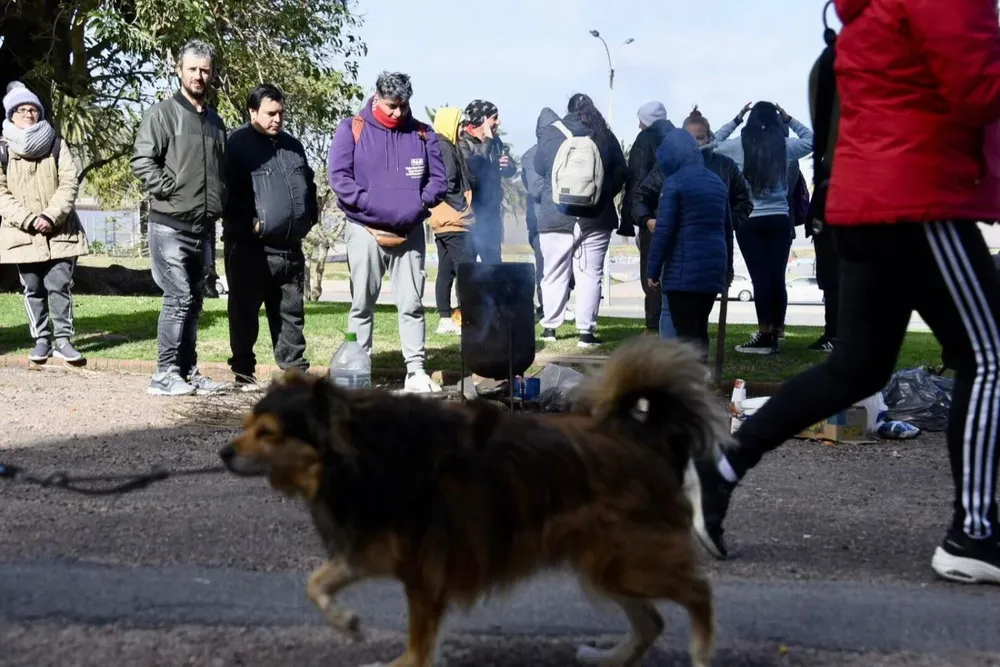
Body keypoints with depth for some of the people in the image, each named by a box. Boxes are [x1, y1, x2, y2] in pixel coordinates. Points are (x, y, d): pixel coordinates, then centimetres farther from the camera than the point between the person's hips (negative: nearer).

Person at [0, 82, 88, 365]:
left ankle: (63, 339, 2)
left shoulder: (56, 145, 3)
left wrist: (51, 216, -16)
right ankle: (41, 339, 16)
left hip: (60, 231, 0)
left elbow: (70, 183, -3)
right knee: (33, 289, 7)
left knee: (59, 285, -4)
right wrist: (30, 219, -16)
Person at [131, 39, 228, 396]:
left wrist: (220, 201, 10)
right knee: (179, 298, -12)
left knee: (194, 302, 10)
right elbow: (141, 161, -13)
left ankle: (188, 371, 16)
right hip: (170, 225, -7)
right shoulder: (162, 113, -4)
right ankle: (165, 374, -6)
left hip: (204, 228, 7)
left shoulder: (215, 121, 16)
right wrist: (170, 189, -17)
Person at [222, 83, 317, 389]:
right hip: (249, 248, -6)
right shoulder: (236, 144, -6)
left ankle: (295, 369, 16)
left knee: (291, 312, 10)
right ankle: (243, 371, 9)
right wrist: (248, 224, -18)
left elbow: (308, 184, 27)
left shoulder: (292, 145, 16)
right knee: (245, 311, 1)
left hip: (291, 247, 6)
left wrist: (310, 215, 13)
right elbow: (227, 192, -12)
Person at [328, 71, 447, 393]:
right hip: (365, 231, -2)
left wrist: (419, 203, -10)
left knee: (412, 305, 3)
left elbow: (439, 180, 8)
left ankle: (416, 371, 6)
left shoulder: (422, 134, 8)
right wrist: (370, 204, -18)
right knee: (362, 306, 3)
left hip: (410, 232, 2)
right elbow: (339, 177, -8)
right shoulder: (351, 129, 0)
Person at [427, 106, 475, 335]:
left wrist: (463, 207, 15)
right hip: (454, 221, -10)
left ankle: (445, 320, 12)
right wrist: (463, 208, -12)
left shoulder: (439, 147, 19)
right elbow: (449, 185, -19)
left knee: (446, 271, 10)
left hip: (442, 222, 10)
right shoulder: (445, 148, -12)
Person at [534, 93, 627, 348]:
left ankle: (550, 327, 16)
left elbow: (539, 168, 13)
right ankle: (585, 331, -3)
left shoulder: (551, 134, 0)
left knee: (555, 273, 10)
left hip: (556, 216, 0)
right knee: (590, 274, 1)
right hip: (596, 216, 0)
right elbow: (621, 172, 8)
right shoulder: (606, 135, 3)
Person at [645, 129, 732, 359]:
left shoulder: (674, 183, -8)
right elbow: (727, 228, 20)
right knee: (699, 329, 15)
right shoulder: (717, 182, 15)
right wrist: (728, 267, 27)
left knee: (686, 332, -4)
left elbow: (663, 231, -12)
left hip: (683, 270, -7)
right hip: (713, 268, 7)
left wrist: (653, 271, -8)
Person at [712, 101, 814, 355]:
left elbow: (715, 143, 18)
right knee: (777, 277, 4)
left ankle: (764, 336, -9)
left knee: (760, 277, -6)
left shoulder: (739, 146, -2)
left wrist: (736, 120, 18)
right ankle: (774, 336, 7)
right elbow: (810, 138, 19)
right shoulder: (784, 145, 0)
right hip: (779, 219, 1)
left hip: (749, 220, -1)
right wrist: (789, 120, 18)